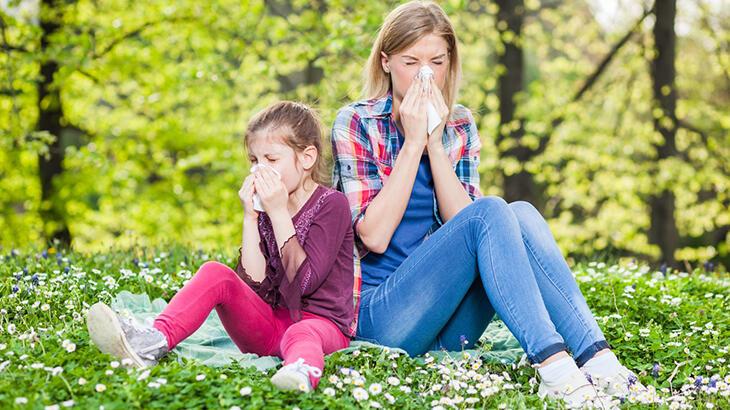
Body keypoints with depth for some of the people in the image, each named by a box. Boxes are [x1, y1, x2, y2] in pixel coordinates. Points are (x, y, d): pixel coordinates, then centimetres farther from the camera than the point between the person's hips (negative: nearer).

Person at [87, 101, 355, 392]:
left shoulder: (332, 204, -5)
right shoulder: (265, 206, 11)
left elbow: (303, 282, -17)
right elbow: (254, 284, -2)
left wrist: (278, 213, -18)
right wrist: (250, 217, -8)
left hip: (322, 322, -5)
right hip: (269, 322, 6)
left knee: (302, 335, -40)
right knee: (215, 273, -17)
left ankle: (302, 372, -76)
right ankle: (155, 341, -39)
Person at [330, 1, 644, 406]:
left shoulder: (459, 126, 10)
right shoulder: (356, 124, -3)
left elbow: (461, 222, -4)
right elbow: (374, 236, -14)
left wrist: (435, 141, -12)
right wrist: (412, 141, -15)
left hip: (450, 325, 5)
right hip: (383, 318, -5)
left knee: (522, 214, -21)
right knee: (491, 213, -26)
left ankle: (596, 357, -32)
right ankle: (552, 363, -40)